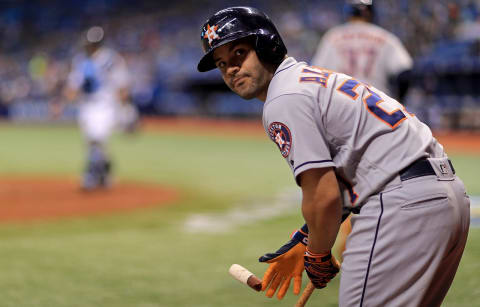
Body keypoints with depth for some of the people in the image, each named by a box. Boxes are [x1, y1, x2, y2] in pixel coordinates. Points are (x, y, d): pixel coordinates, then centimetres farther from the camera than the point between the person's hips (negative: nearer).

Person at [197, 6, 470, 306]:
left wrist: (318, 257, 1)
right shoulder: (313, 77, 22)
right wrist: (304, 241, 23)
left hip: (402, 202, -11)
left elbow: (324, 196, -14)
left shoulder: (283, 101, -9)